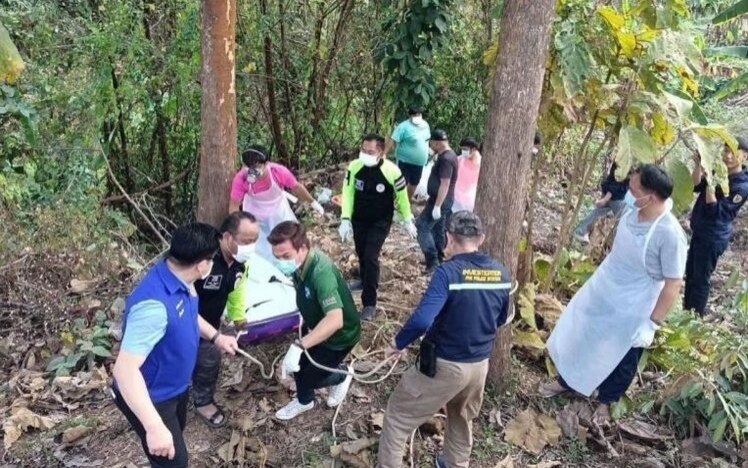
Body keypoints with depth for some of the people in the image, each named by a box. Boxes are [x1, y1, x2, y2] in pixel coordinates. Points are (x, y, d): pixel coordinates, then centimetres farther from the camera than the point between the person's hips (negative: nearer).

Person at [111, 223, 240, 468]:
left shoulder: (179, 278, -12)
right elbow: (125, 369, -42)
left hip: (175, 385, 9)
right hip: (151, 397, -9)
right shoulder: (154, 305, -41)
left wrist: (215, 336, 6)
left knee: (177, 430, 33)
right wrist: (154, 427, -43)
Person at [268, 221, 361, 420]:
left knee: (310, 377, 5)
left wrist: (298, 346, -55)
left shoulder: (321, 272, -41)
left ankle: (342, 376, 36)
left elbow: (335, 320, -52)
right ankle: (304, 401, 46)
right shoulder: (298, 263, -16)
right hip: (315, 324, 7)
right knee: (298, 364, 17)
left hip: (340, 335, -7)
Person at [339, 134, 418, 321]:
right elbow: (348, 193, -5)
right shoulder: (354, 167, -15)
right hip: (359, 219, 4)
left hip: (381, 221, -4)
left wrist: (408, 221, 2)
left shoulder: (392, 171, -23)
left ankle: (369, 303, -4)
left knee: (371, 256, -13)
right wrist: (345, 219, -11)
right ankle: (365, 282, 46)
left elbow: (402, 197, -7)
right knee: (361, 254, 16)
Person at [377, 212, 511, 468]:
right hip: (480, 364, 6)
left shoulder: (448, 272, -24)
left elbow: (421, 320, -32)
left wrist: (398, 343, -15)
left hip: (444, 365, -6)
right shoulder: (502, 274, -5)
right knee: (463, 417, 32)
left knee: (398, 415, 15)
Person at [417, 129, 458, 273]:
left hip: (440, 201, -10)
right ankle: (438, 259, 27)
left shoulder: (446, 159, -22)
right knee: (438, 229, 17)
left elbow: (445, 184, -27)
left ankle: (433, 262, -7)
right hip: (443, 201, 10)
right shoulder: (448, 155, 11)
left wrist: (437, 206, -27)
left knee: (422, 227, -8)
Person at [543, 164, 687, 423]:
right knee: (580, 335, 23)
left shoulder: (670, 234, -32)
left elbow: (673, 284, -24)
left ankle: (606, 399, 47)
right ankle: (566, 381, 49)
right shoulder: (633, 208, -12)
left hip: (631, 309, -6)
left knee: (621, 357, 19)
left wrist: (652, 324, -19)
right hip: (602, 289, 7)